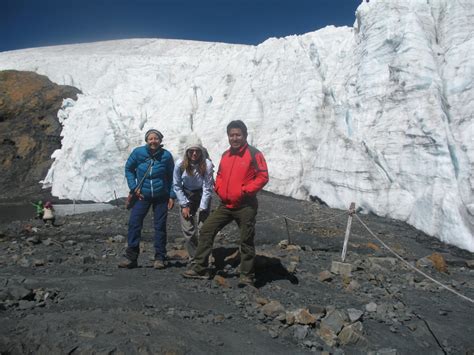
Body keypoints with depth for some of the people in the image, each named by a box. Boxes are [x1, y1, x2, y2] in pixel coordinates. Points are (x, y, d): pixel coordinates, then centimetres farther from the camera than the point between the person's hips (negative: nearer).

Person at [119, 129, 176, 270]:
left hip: (161, 197, 0)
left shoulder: (166, 155, -7)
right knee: (134, 223, -7)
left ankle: (160, 258, 14)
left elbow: (171, 177, 3)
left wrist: (172, 196, -1)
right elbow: (129, 169, 7)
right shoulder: (138, 152, -7)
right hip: (142, 195, 1)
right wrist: (134, 187, -3)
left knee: (160, 226, 4)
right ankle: (131, 258, 2)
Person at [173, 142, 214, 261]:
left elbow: (207, 189, -17)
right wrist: (184, 205, -7)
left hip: (202, 196, -2)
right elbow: (176, 186, -5)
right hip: (186, 195, 2)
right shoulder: (180, 164, -16)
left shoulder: (207, 165, -21)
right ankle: (193, 258, 15)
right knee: (188, 231, 0)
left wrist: (202, 209, -17)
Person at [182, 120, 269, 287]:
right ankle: (199, 268, 11)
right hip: (225, 205, 6)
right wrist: (219, 189, 4)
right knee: (206, 230, 2)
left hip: (245, 206, -6)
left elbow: (263, 176, -12)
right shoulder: (225, 155, 13)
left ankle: (247, 276, 18)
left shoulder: (254, 154, -7)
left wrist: (244, 191, -17)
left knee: (246, 241, 3)